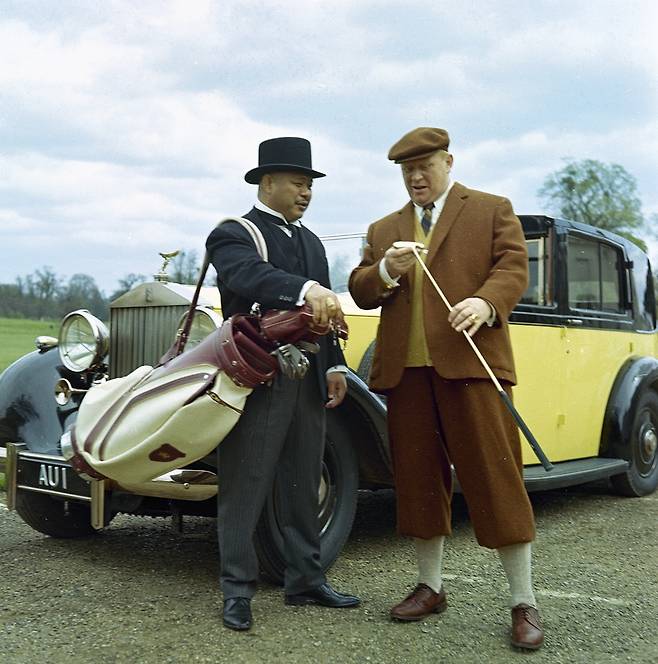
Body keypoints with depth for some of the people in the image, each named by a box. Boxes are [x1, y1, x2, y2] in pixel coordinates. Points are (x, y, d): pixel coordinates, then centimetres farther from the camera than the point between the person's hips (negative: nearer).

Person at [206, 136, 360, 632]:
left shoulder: (311, 241, 18)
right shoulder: (233, 235, -4)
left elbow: (325, 310, 18)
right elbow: (251, 276, -27)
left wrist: (334, 366, 8)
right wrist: (306, 289, -43)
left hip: (308, 382, 7)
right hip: (255, 381, -7)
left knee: (304, 485, 13)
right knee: (245, 486, -1)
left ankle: (306, 580, 24)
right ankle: (238, 591, 10)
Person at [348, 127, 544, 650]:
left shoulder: (493, 210, 11)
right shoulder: (384, 230, 21)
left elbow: (513, 267, -1)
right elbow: (360, 292, 15)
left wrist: (486, 301, -22)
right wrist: (385, 271, -7)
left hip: (470, 362, -4)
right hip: (404, 369, 4)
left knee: (495, 476, -5)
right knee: (418, 479, 9)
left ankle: (524, 602, 4)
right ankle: (430, 587, 23)